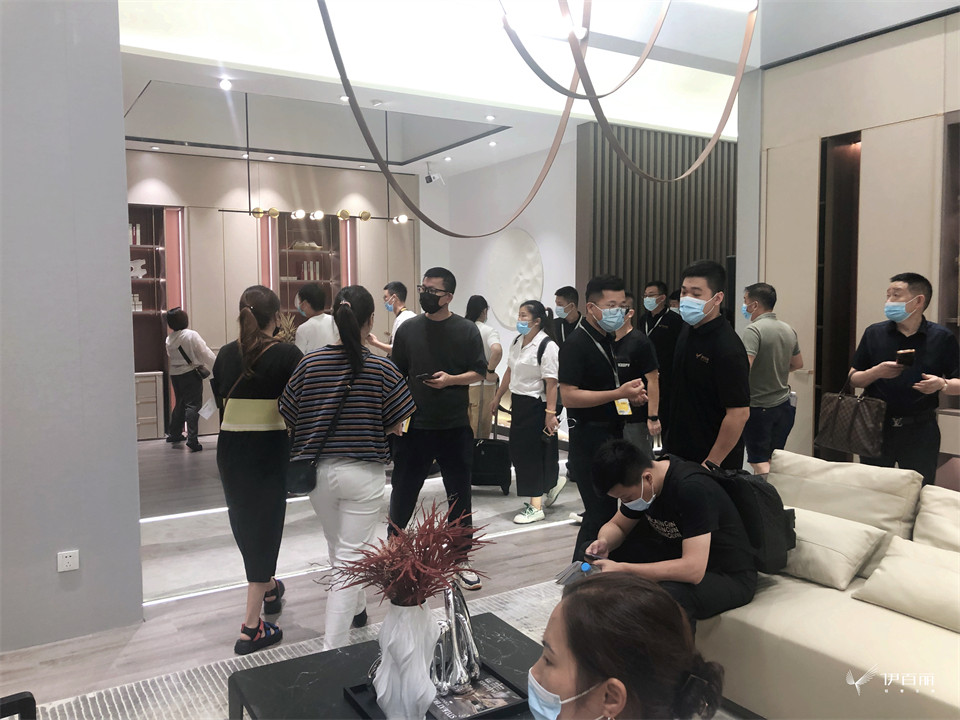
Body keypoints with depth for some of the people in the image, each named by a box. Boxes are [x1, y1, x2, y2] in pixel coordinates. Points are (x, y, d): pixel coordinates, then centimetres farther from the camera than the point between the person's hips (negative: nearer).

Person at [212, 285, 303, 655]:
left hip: (230, 448, 5)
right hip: (271, 449, -4)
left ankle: (269, 589, 44)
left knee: (246, 523, 22)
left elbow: (220, 399, 9)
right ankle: (251, 628, 3)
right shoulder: (287, 354, -10)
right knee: (264, 526, 3)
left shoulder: (226, 354, 2)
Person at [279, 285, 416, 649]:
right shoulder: (383, 369, -12)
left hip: (319, 470, 4)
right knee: (351, 558, 4)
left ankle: (356, 608, 48)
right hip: (363, 473, -4)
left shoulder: (309, 364, -5)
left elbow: (290, 419, 2)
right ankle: (333, 650, 4)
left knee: (338, 548, 26)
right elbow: (395, 426, -6)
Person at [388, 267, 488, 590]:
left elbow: (479, 372, 1)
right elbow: (395, 375, 8)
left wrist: (451, 379, -16)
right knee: (403, 490, 11)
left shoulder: (467, 330, -2)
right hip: (414, 426, 1)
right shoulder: (408, 329, 2)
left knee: (459, 495, 9)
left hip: (454, 427, -1)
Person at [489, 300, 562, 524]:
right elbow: (510, 371, 18)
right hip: (519, 402, 8)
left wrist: (550, 412, -24)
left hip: (536, 405, -8)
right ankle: (552, 483, 35)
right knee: (517, 451, 12)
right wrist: (498, 397, 21)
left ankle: (535, 507, 9)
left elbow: (551, 382, -21)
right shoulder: (517, 342, 9)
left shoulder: (547, 345, -17)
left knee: (532, 454, -3)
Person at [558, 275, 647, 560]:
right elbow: (569, 396, -22)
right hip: (590, 438, -9)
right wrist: (618, 393, -24)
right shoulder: (576, 344, -14)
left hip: (612, 434, 9)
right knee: (600, 513, -7)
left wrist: (630, 394, 6)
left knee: (606, 509, 14)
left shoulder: (608, 340, 15)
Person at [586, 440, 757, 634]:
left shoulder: (691, 488, -30)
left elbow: (693, 570, -36)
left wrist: (623, 570, -37)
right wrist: (605, 542, -15)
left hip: (730, 577, -8)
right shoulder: (636, 480, -6)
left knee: (668, 595, -38)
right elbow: (617, 526, 9)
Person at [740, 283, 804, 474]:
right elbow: (798, 364, 20)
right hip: (783, 404, 8)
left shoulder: (753, 330, -18)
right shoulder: (789, 330, 7)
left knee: (759, 462, -2)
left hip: (758, 408, -7)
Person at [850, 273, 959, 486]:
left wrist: (942, 384, -18)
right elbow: (853, 379, 4)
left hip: (920, 430, -1)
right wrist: (876, 372, -15)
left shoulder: (942, 338, -1)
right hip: (876, 428, 1)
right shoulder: (874, 333, 1)